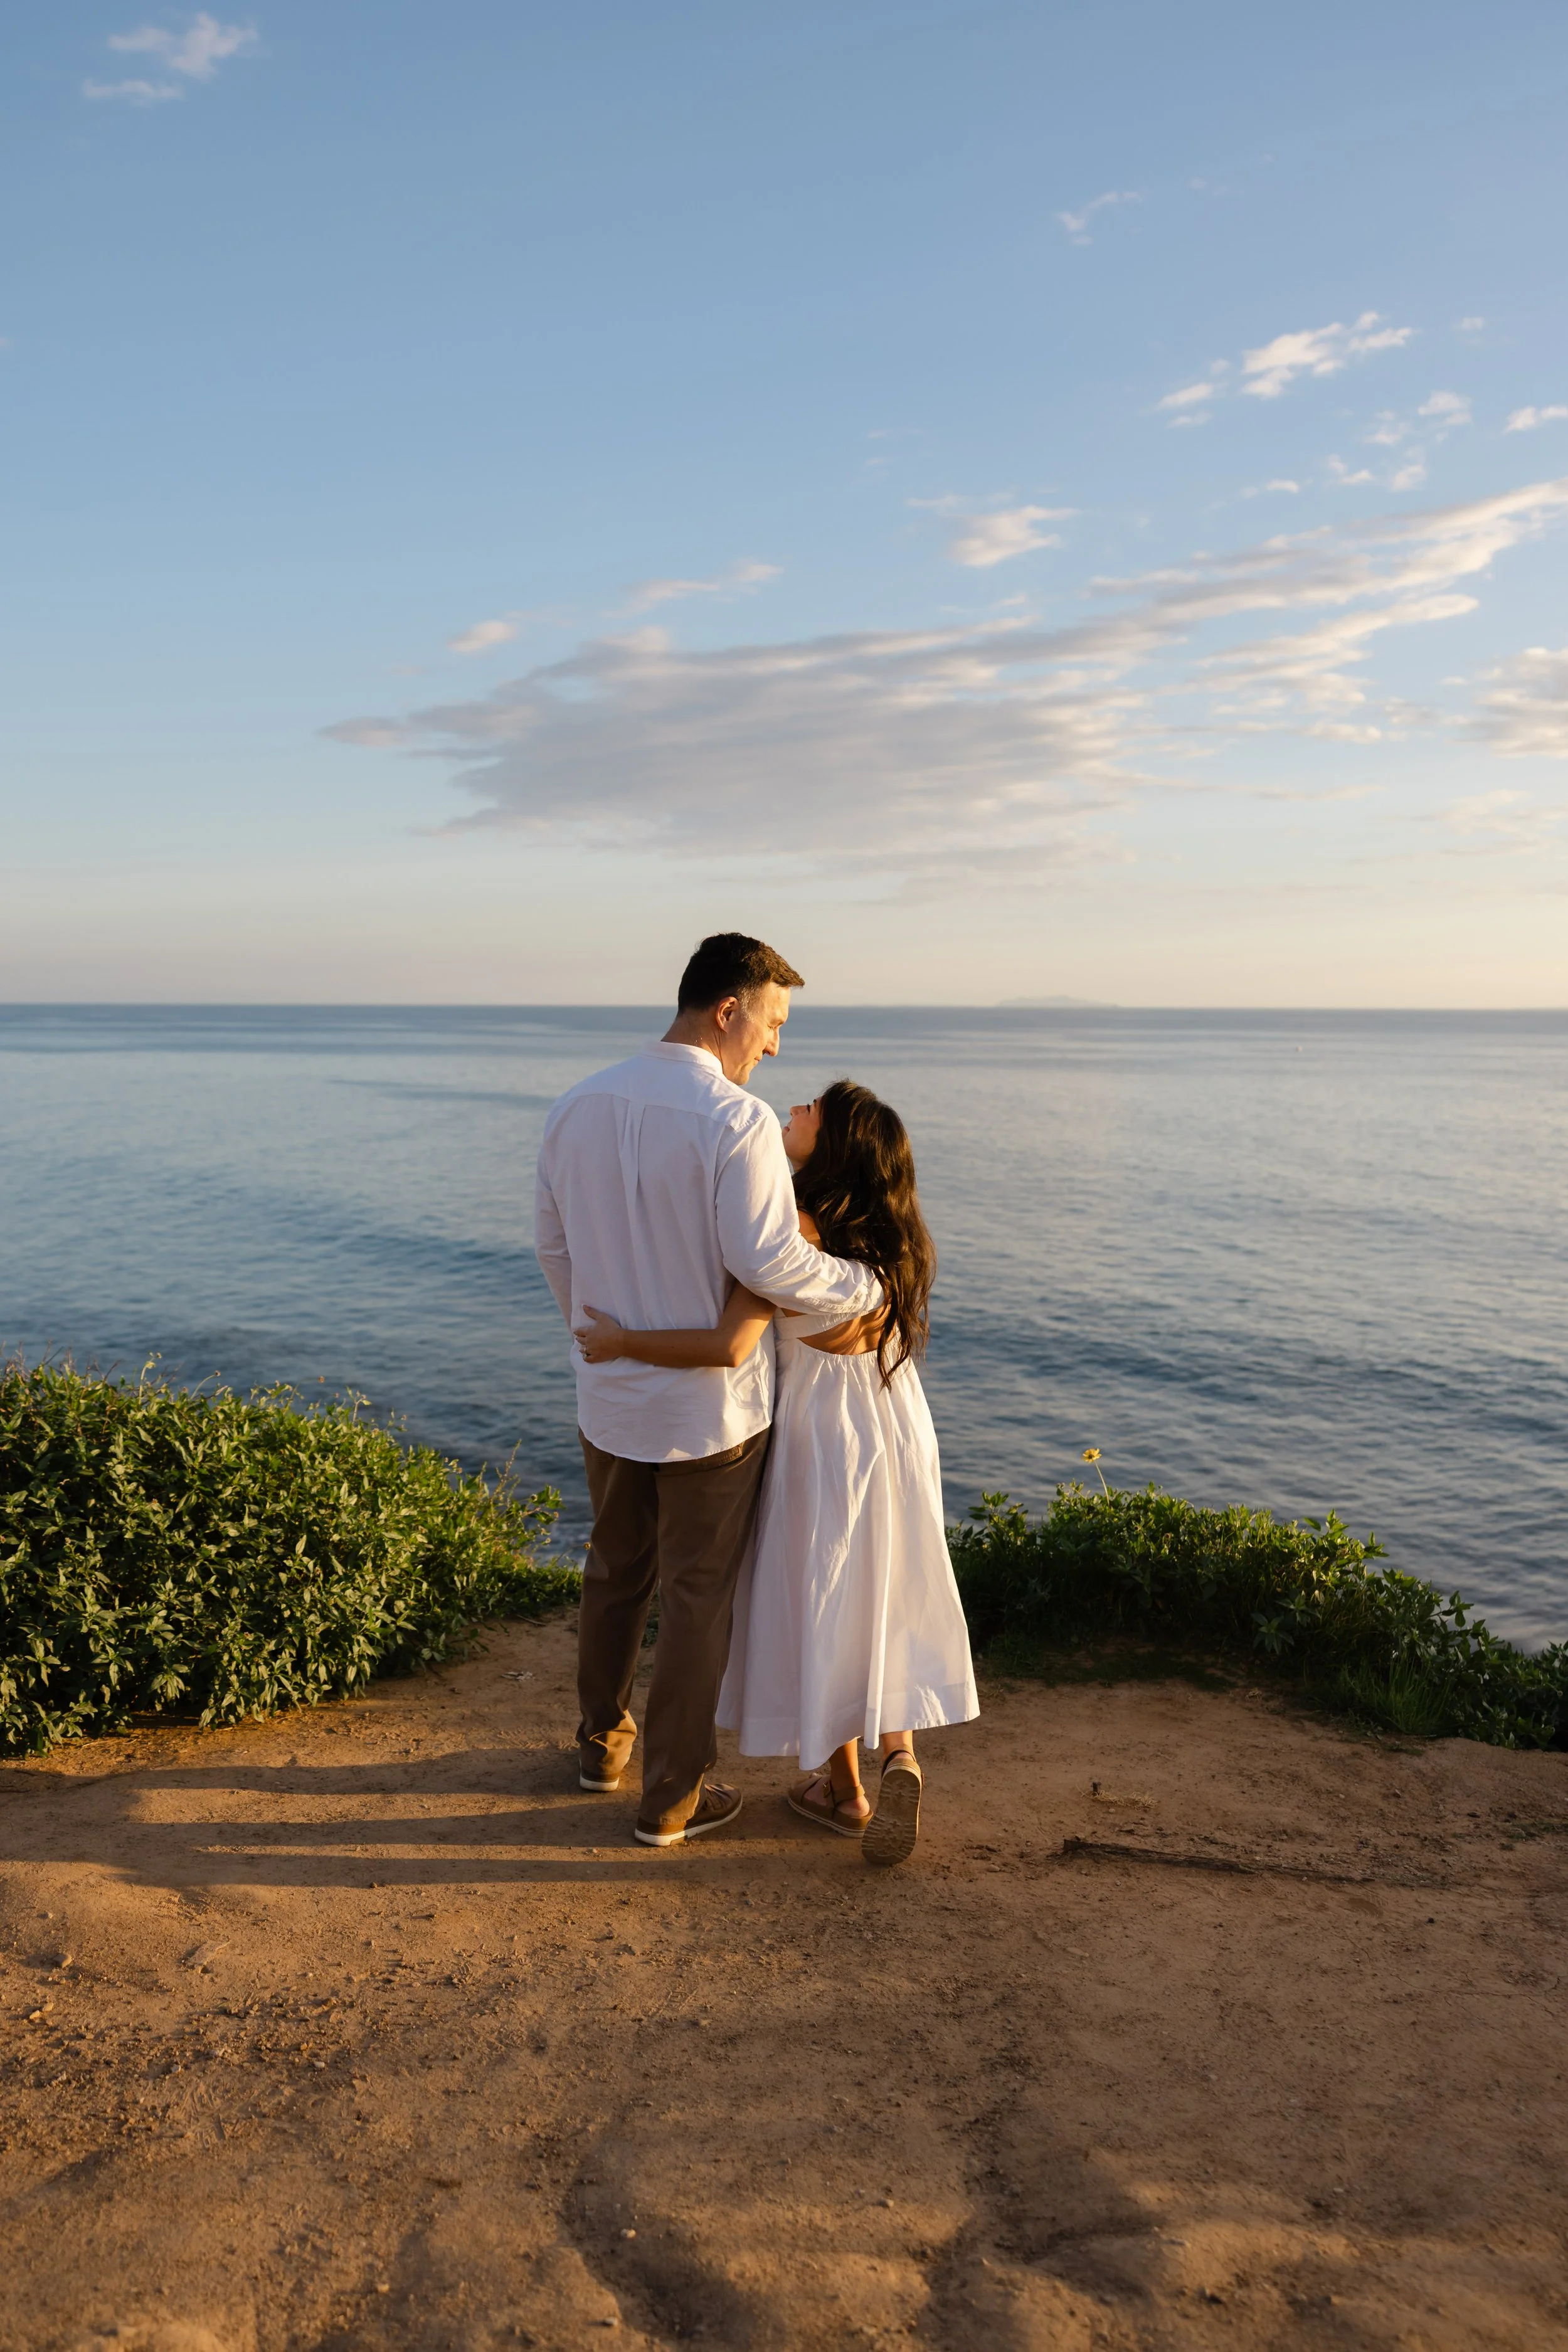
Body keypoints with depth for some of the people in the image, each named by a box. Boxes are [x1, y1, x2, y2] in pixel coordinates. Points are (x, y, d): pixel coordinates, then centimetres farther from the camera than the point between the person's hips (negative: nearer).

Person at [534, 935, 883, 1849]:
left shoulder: (579, 1107, 0)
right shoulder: (737, 1120, -21)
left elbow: (553, 1242, 9)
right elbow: (771, 1263, -26)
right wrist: (870, 1286, -10)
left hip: (610, 1397, 6)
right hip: (710, 1405, -6)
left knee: (616, 1574, 24)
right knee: (697, 1599, 10)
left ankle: (603, 1742, 43)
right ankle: (672, 1797, 23)